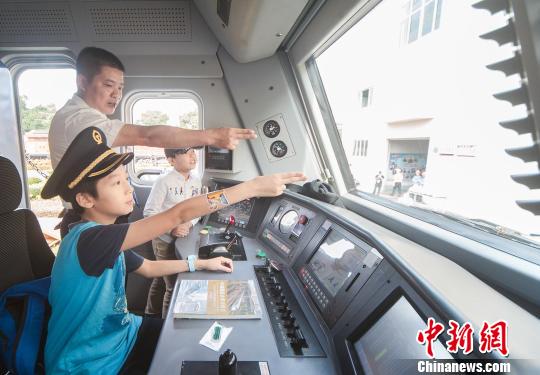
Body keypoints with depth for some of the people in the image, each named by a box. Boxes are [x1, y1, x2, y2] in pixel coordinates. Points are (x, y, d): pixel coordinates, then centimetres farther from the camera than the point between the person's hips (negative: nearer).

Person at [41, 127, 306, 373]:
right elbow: (178, 215, -38)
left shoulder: (105, 239, -3)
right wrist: (254, 186, -36)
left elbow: (147, 268, 11)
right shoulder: (88, 239, -32)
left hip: (119, 335, 7)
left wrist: (201, 263, 7)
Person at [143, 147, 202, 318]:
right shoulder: (164, 181, -19)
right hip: (165, 241, -6)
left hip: (184, 240, 6)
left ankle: (151, 316, 45)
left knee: (161, 279, 24)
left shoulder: (196, 181, 0)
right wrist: (170, 229, -27)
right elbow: (149, 213, -18)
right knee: (174, 285, 4)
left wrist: (190, 223, -13)